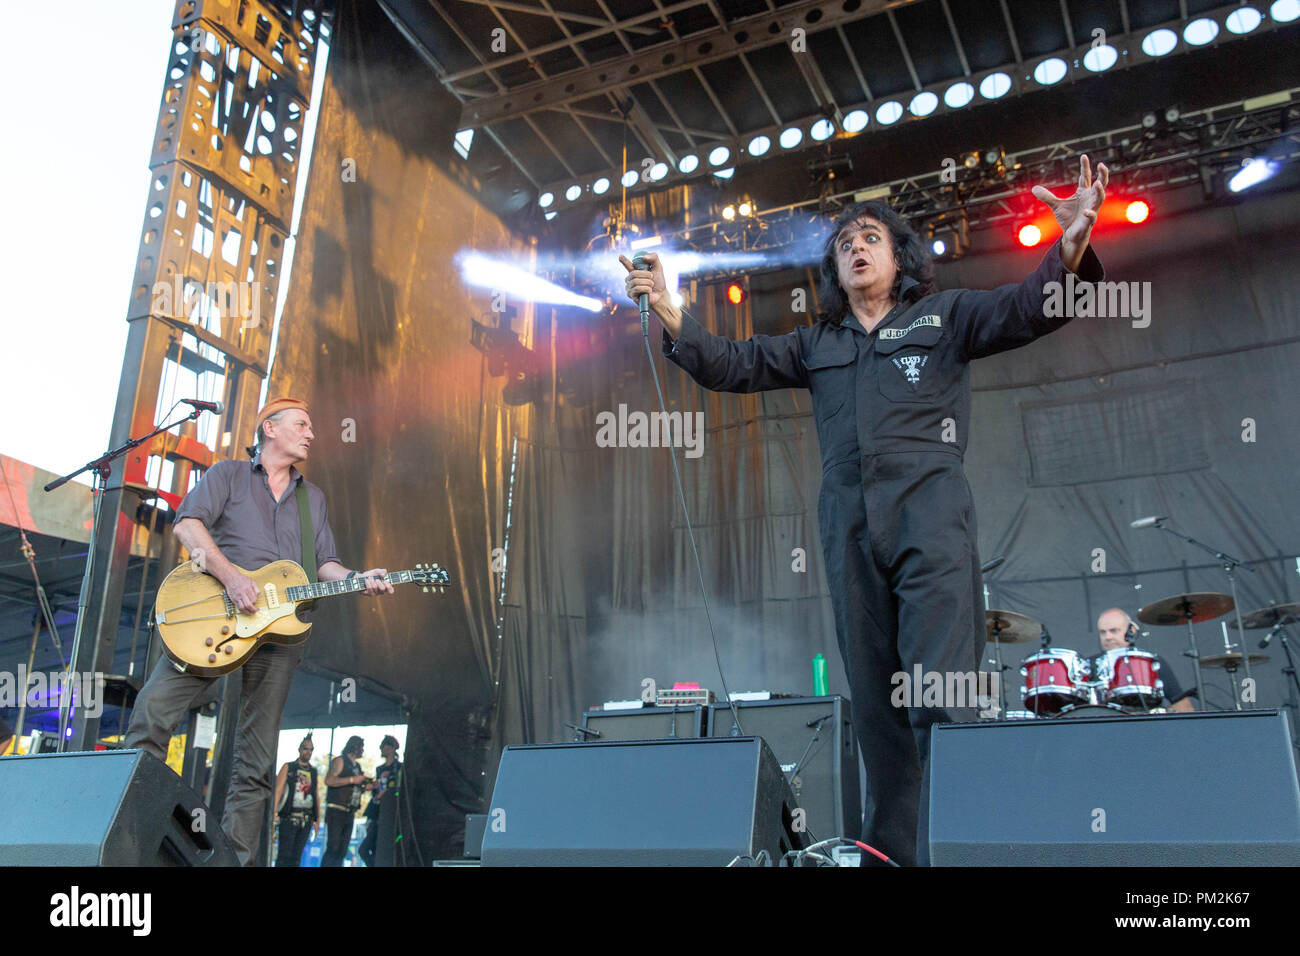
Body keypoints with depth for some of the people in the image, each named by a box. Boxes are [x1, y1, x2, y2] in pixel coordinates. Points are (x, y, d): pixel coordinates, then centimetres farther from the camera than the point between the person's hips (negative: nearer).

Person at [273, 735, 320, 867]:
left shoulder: (313, 771, 15)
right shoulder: (288, 767, 5)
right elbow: (278, 790, -3)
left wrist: (317, 818, 12)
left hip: (306, 819, 4)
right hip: (289, 816, -4)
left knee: (296, 856, 4)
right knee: (284, 854, -7)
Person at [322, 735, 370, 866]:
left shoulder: (357, 766, 22)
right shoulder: (340, 761, -3)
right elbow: (329, 780, -18)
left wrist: (368, 786, 11)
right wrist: (352, 780, -17)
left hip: (350, 813, 8)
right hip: (337, 810, -8)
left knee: (342, 851, 6)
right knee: (333, 849, -13)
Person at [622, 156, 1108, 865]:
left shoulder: (943, 316, 16)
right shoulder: (817, 345, 24)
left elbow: (1027, 309, 2)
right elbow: (732, 366, 21)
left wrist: (1070, 249, -17)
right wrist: (670, 314, 8)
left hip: (928, 511, -4)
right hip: (849, 523, 4)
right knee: (875, 699, 5)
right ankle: (892, 850, 12)